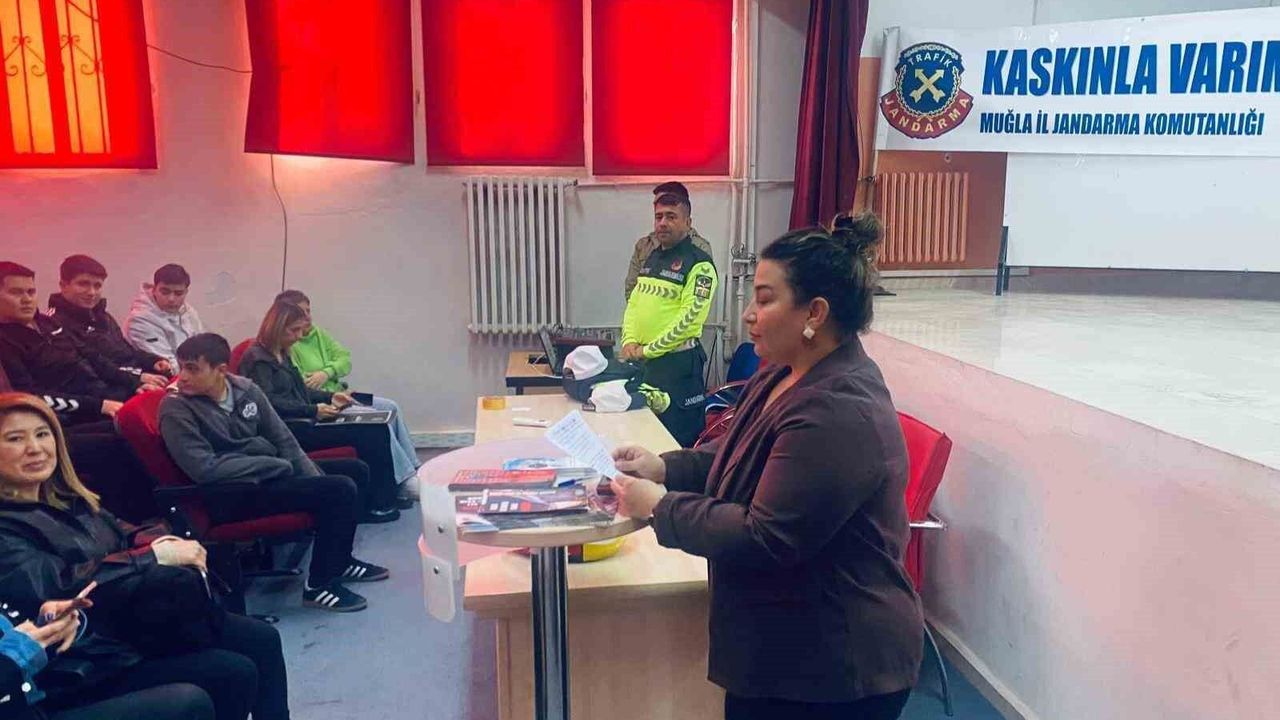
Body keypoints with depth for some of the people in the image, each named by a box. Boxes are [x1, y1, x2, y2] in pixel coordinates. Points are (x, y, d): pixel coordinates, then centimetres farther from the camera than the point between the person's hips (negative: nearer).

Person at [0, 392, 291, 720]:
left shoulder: (66, 498, 12)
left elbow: (121, 536, 15)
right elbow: (58, 586, -26)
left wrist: (161, 543, -10)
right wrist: (156, 556, -21)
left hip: (134, 618, 9)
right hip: (88, 663, -8)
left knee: (262, 639, 2)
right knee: (235, 674, -18)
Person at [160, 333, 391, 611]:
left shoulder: (245, 389, 2)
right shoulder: (176, 409, -15)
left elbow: (283, 439, 8)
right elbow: (205, 470, -23)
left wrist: (316, 482, -2)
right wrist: (280, 465, -17)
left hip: (269, 473, 8)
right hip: (232, 495, -7)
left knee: (353, 470, 9)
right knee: (341, 491, -20)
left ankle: (338, 561, 25)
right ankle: (321, 584, -5)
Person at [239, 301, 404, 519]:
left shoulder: (282, 354, 21)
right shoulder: (257, 358, -8)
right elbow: (268, 402, -19)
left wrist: (330, 397, 14)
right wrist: (313, 410, -21)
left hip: (303, 422, 10)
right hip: (290, 429, -9)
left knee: (376, 430, -6)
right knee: (369, 434, -19)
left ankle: (383, 499, -3)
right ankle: (378, 504, -7)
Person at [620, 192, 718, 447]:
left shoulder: (699, 264, -12)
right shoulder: (651, 258, 14)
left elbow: (690, 318, -19)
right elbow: (634, 303, 16)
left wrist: (648, 350, -15)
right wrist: (629, 341, -1)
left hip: (678, 362, -8)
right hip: (641, 361, 8)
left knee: (678, 441, 0)